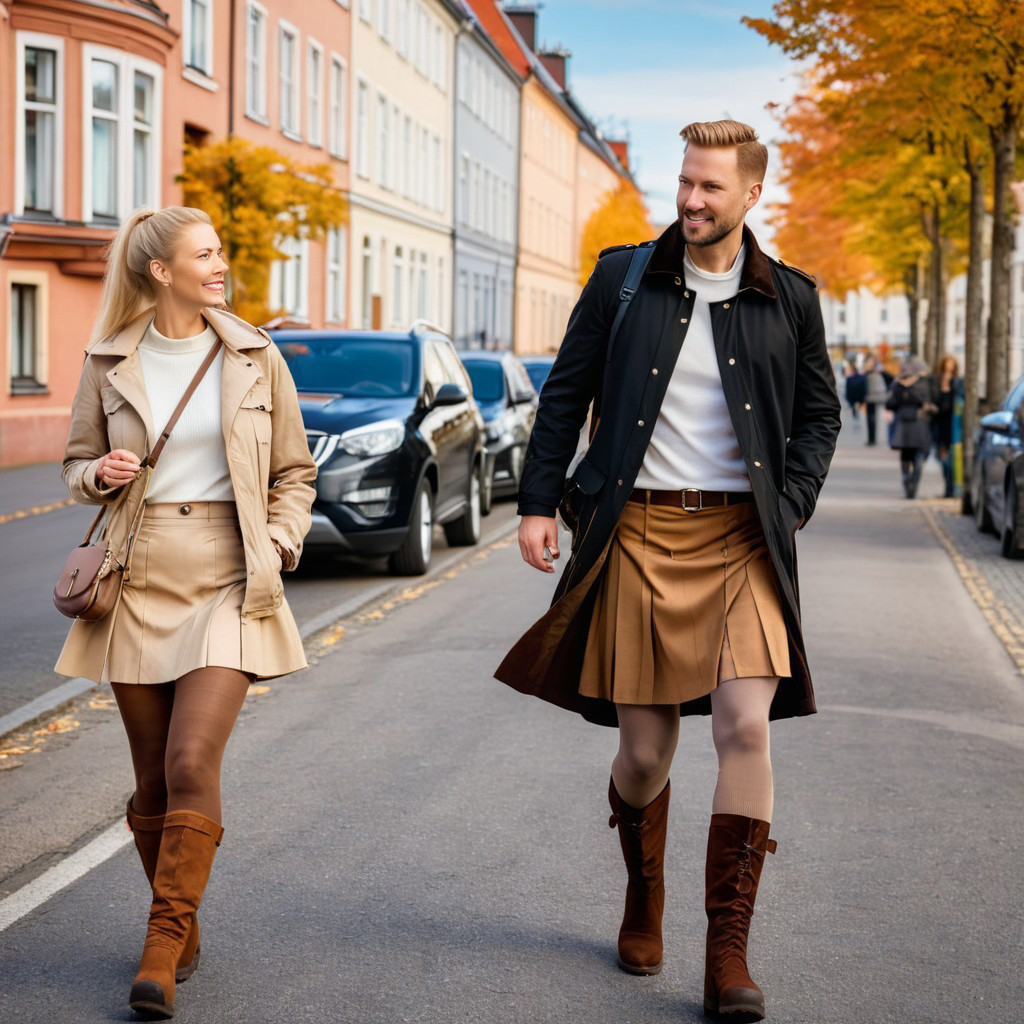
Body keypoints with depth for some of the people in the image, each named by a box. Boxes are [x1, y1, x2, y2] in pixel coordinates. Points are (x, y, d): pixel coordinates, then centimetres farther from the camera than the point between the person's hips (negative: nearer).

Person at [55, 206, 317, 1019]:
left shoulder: (254, 358, 4)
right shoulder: (111, 364, 4)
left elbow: (295, 472, 12)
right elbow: (78, 464, 15)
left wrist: (277, 548, -2)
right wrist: (101, 475, -7)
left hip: (228, 583, -1)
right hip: (140, 581, 2)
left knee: (192, 764, -14)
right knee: (153, 777, 6)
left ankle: (162, 953, -8)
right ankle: (183, 931, 25)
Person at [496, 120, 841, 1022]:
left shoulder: (789, 298, 6)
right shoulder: (624, 277, 6)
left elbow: (819, 415, 15)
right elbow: (566, 392, 11)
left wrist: (790, 508, 1)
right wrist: (539, 500, 5)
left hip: (743, 538, 0)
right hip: (640, 531, 1)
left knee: (745, 725, -16)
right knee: (645, 749, 3)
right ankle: (644, 901, 34)